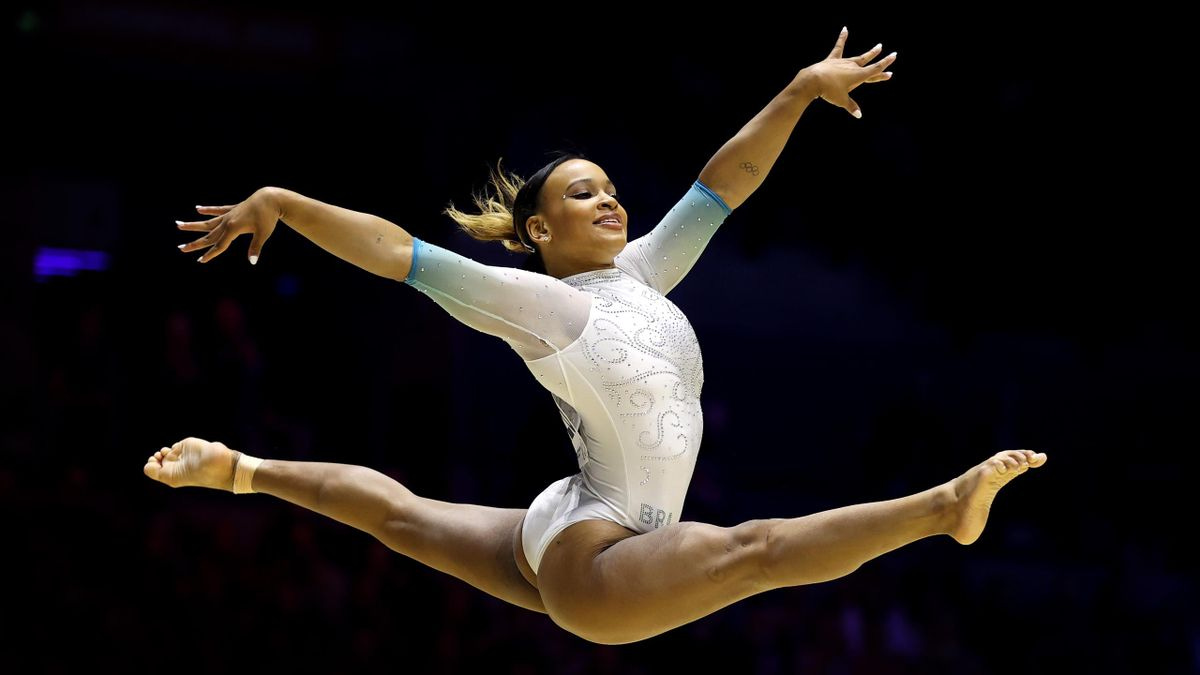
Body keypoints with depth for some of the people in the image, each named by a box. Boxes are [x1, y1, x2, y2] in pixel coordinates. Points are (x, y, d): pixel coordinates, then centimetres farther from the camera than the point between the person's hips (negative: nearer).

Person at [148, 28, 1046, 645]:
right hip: (586, 561, -9)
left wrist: (801, 92, 0)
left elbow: (724, 185, 5)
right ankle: (945, 506, -47)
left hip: (562, 552, 9)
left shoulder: (641, 273, 8)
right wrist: (280, 202, -15)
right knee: (760, 547, -31)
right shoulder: (530, 299, -10)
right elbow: (393, 250, -11)